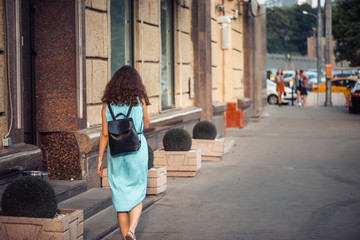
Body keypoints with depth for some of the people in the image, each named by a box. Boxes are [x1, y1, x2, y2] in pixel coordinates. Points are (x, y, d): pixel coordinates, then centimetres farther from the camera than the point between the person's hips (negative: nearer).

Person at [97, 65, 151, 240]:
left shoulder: (108, 103, 1)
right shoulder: (140, 100, -3)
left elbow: (105, 133, -2)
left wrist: (100, 159, 2)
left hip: (116, 153, 2)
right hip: (137, 150, -1)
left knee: (121, 198, 10)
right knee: (137, 196, 10)